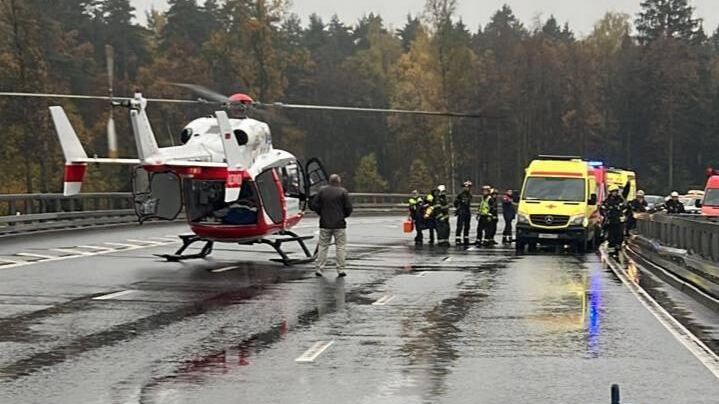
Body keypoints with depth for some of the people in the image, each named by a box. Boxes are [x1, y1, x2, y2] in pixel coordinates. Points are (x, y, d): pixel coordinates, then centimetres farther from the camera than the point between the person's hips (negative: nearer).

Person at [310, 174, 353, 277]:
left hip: (325, 224, 2)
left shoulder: (322, 191, 2)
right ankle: (340, 270, 1)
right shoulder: (343, 192, -5)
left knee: (323, 246, 9)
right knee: (340, 247, 4)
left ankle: (319, 269, 6)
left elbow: (314, 205, 0)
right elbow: (349, 208, -8)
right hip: (339, 224, -2)